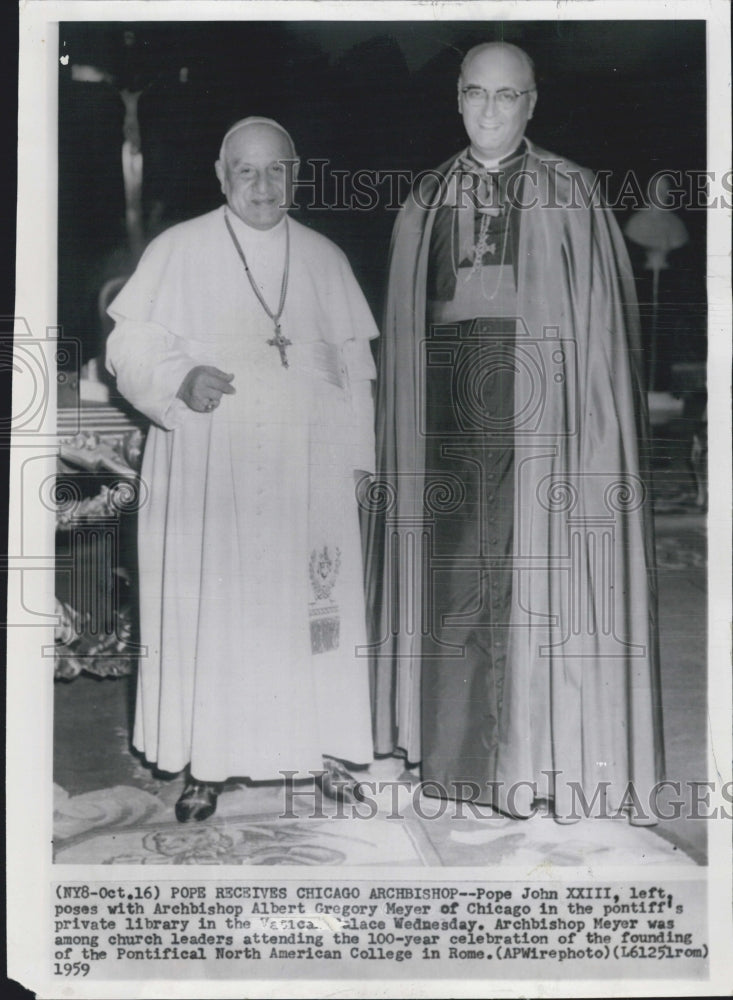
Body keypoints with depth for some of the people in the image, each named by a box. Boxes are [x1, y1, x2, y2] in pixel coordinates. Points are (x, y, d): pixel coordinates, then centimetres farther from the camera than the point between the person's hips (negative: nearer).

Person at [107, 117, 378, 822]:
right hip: (206, 470, -2)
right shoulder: (177, 251, 3)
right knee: (208, 608, -1)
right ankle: (207, 762, 11)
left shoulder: (325, 259, 11)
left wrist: (356, 459, 9)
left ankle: (324, 749, 17)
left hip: (308, 474, 2)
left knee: (312, 605, 4)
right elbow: (129, 346, -1)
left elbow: (354, 367, 14)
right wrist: (183, 377, -21)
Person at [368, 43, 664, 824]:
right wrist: (400, 438, 4)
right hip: (448, 422, 3)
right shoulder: (425, 203, 12)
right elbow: (403, 333, 12)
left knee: (543, 589, 0)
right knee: (455, 585, 6)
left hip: (542, 422, -3)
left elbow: (601, 322, -2)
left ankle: (547, 758, 13)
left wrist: (595, 448, -10)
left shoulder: (571, 196, 1)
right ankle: (468, 759, 19)